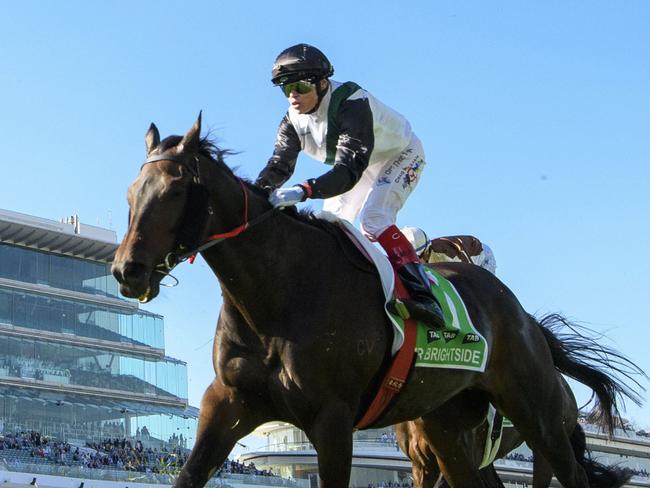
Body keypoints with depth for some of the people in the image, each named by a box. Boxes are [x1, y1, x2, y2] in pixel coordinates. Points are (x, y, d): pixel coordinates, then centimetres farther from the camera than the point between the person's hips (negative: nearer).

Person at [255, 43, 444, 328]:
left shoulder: (352, 104, -39)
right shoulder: (293, 119, -14)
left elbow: (349, 170, -48)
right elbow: (279, 165, -18)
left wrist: (304, 191, -64)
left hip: (400, 156, -8)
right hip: (362, 166, 8)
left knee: (373, 220, -29)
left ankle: (423, 296, -36)